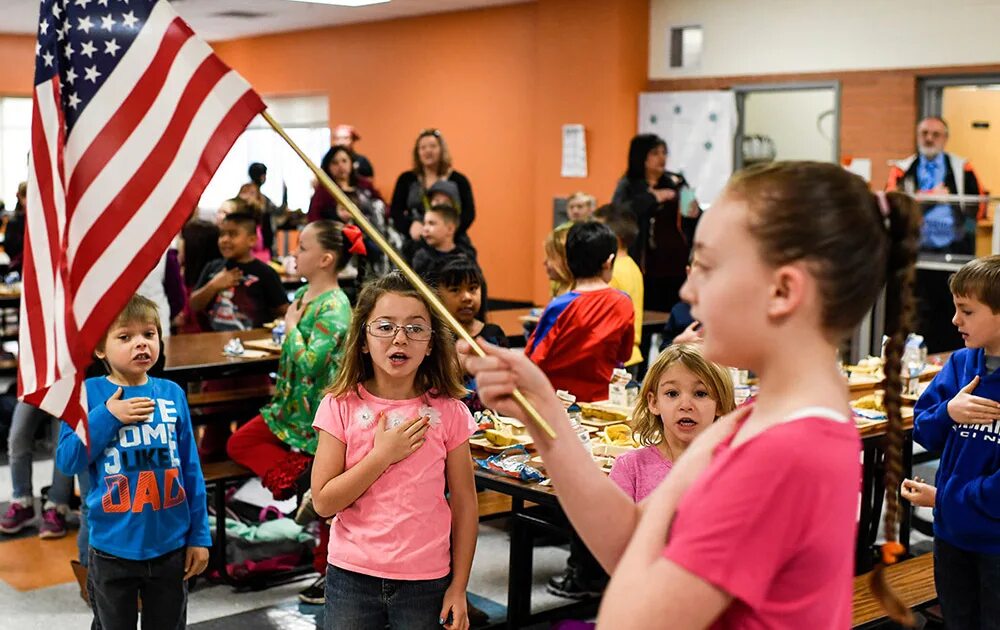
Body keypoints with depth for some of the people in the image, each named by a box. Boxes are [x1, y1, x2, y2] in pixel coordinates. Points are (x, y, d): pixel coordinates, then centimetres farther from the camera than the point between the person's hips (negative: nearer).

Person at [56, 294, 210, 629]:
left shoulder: (172, 393, -1)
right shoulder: (88, 394, -7)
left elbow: (191, 469, 3)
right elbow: (67, 461, -10)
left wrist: (199, 535, 3)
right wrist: (107, 416, -20)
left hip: (170, 546, 2)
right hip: (113, 549, -2)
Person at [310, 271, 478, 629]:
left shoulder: (448, 412, -5)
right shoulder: (341, 407, -6)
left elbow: (464, 504, 1)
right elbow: (323, 502, -8)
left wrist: (459, 587, 0)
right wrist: (382, 455, -16)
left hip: (425, 580, 0)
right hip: (352, 576, 0)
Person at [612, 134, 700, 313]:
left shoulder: (677, 182, 11)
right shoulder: (628, 186, 3)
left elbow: (699, 223, 15)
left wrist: (695, 214, -7)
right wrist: (651, 197, -15)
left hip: (678, 264, 2)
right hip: (647, 268, -2)